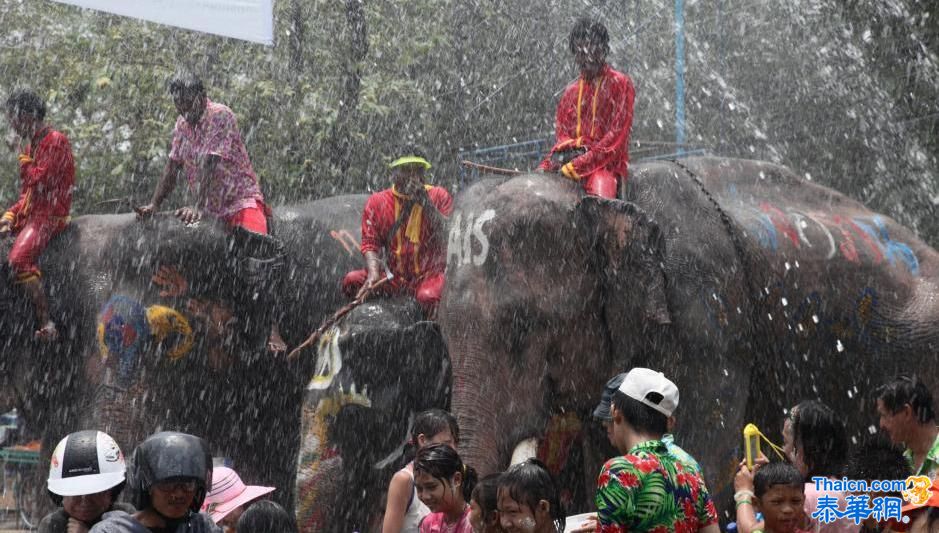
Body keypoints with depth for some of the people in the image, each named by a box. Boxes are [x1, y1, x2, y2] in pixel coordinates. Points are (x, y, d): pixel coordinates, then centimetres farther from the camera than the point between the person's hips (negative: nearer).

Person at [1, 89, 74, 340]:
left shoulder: (56, 141, -9)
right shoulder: (32, 144, 20)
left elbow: (39, 181, -19)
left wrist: (25, 163, -1)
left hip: (49, 215, -10)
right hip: (29, 213, 10)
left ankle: (46, 325, -31)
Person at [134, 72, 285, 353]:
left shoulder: (220, 116, -14)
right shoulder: (182, 124, 9)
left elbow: (211, 164, -22)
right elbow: (173, 167, 11)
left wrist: (198, 208, -28)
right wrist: (154, 204, 0)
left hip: (241, 200, -8)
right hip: (210, 209, 8)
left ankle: (273, 334, -30)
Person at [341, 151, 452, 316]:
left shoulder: (439, 196, 4)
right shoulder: (377, 202, 7)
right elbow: (370, 243, -1)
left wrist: (426, 202, -18)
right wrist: (373, 274, -20)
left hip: (431, 274, -3)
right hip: (395, 277, 3)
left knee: (428, 297, -37)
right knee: (351, 280, -20)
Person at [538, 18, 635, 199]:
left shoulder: (620, 84, 3)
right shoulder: (571, 92, 21)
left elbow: (617, 136, -5)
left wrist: (580, 163, -13)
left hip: (605, 162, -5)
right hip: (570, 157, 5)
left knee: (600, 185, -36)